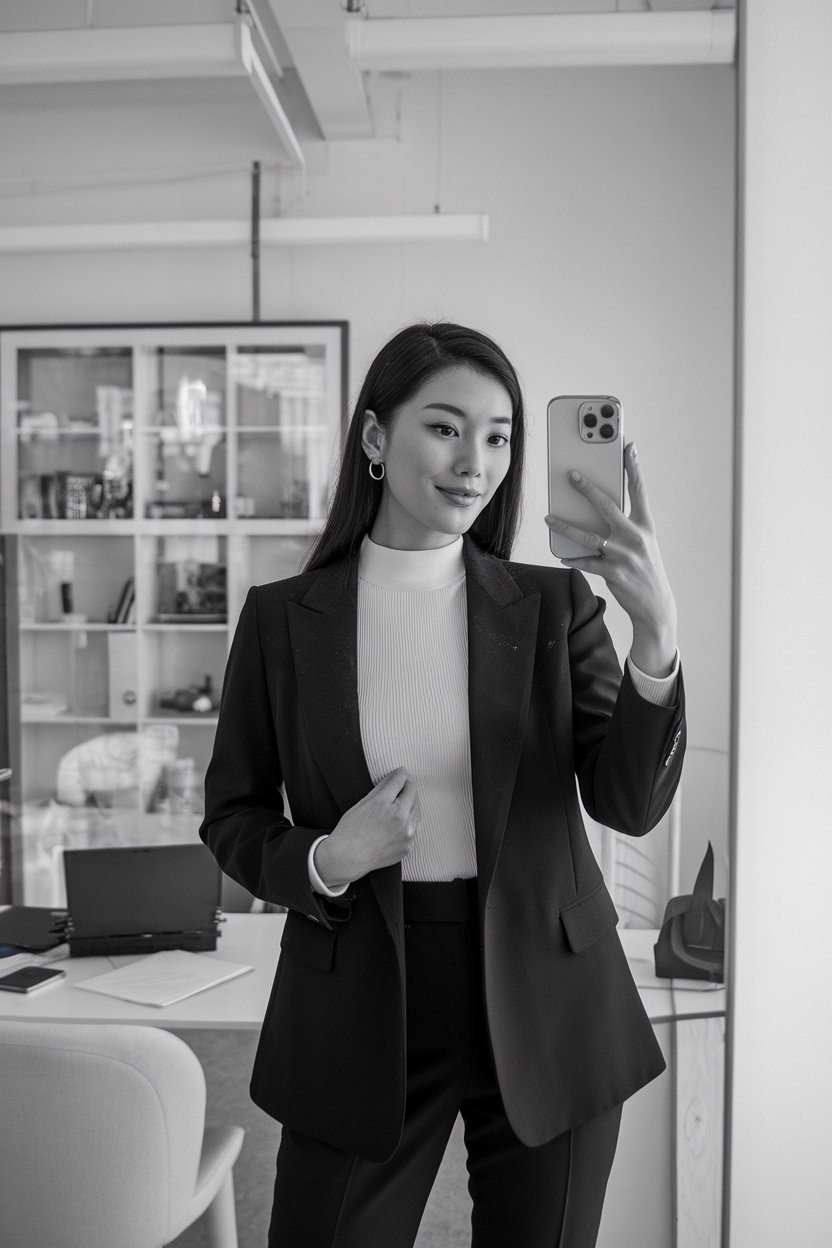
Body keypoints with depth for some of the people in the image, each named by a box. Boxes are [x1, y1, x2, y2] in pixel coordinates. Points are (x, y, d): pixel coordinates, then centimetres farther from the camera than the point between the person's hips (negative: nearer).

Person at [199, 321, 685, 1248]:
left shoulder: (553, 605, -3)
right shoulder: (282, 618, -4)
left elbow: (629, 805, -11)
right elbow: (231, 817, 4)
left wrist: (657, 637, -26)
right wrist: (326, 861, -16)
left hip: (545, 1008, 1)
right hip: (359, 1010, 0)